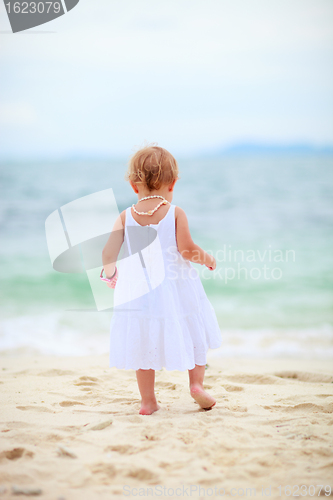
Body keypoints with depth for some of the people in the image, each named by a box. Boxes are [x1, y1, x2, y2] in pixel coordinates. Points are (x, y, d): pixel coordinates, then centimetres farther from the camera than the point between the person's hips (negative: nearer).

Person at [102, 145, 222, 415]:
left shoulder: (126, 217, -2)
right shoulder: (175, 213, -8)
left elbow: (108, 253, -6)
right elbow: (187, 250, -14)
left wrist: (109, 271, 14)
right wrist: (206, 258, 5)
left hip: (140, 292, 2)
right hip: (176, 291, -2)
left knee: (143, 344, 11)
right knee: (193, 333, 19)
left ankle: (148, 401, 14)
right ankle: (196, 383, 12)